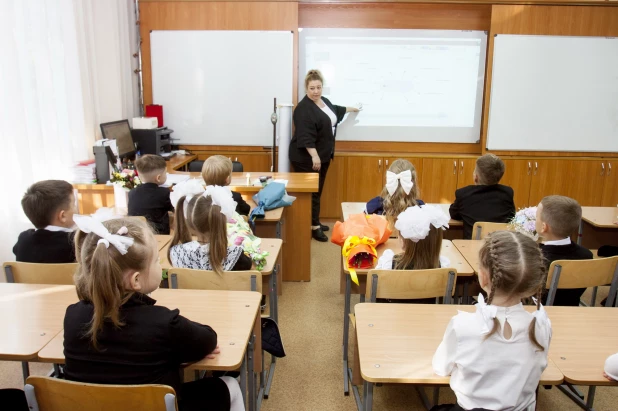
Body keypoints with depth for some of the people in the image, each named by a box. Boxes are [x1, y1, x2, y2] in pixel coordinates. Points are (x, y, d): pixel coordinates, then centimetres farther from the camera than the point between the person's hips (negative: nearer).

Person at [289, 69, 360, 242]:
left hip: (323, 155, 9)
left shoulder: (324, 101, 10)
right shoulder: (304, 109, -19)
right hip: (307, 158, -9)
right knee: (311, 192, -5)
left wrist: (351, 109, 46)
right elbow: (305, 136, -27)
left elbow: (335, 111, 33)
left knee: (317, 190, 15)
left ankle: (315, 222, 26)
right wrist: (314, 155, -34)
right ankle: (313, 227, 3)